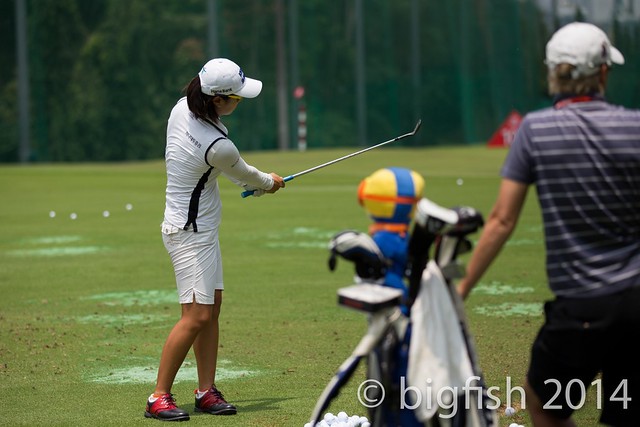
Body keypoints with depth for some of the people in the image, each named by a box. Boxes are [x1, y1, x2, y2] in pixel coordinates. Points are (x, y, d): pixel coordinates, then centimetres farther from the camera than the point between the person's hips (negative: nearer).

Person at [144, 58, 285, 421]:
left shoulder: (182, 108, -2)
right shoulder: (218, 146, -27)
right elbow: (244, 175, -4)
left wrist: (256, 182, 20)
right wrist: (269, 182, 18)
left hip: (202, 228, 10)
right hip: (191, 233, -10)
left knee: (213, 307, 10)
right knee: (197, 316, -10)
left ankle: (207, 391, 14)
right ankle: (159, 398, -6)